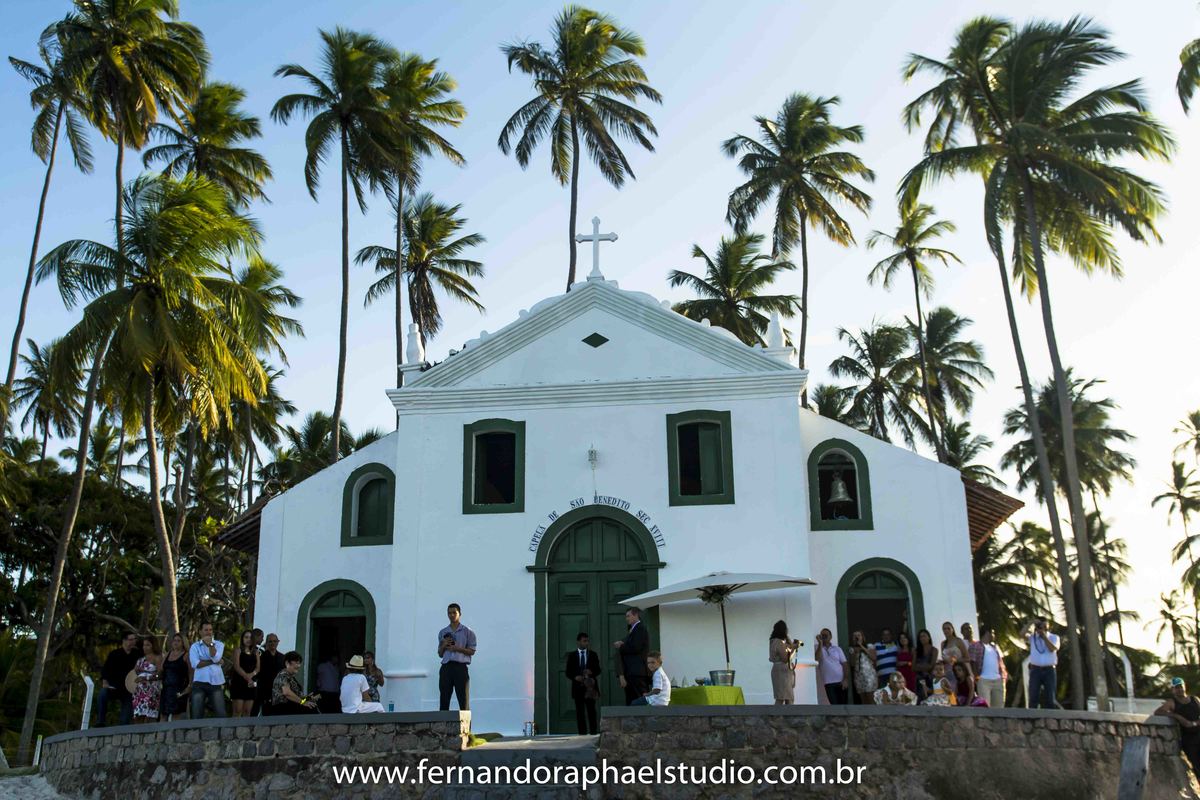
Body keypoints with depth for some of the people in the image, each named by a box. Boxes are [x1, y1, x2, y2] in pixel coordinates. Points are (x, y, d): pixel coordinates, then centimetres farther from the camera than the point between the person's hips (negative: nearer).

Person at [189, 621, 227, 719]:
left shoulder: (219, 644, 9)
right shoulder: (195, 646, 6)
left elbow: (216, 658, -10)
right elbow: (195, 664, -10)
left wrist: (210, 644, -6)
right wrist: (214, 662, -9)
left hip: (216, 682, 0)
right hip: (200, 683, 0)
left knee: (220, 714, -3)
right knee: (196, 714, 2)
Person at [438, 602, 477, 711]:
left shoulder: (467, 632, 6)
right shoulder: (442, 632, 16)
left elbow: (472, 651, 1)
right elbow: (440, 654, 18)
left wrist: (458, 649, -12)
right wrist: (444, 646, -3)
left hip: (461, 666, -3)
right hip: (446, 667, 3)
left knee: (463, 700, -5)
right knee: (444, 700, 0)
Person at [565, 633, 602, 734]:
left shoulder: (593, 655, 11)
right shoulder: (572, 655, 8)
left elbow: (598, 670, 9)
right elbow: (568, 672, 5)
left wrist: (591, 672, -12)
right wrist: (575, 677, -14)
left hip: (590, 685, 0)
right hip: (577, 686, 0)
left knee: (591, 709, -3)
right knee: (580, 711, 0)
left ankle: (593, 732, 0)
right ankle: (582, 732, 3)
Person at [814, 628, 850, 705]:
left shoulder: (837, 649, 9)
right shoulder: (818, 648, 4)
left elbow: (844, 664, 5)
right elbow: (817, 658, -17)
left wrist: (846, 679, -8)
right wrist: (820, 643, -14)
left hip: (841, 681, 2)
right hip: (829, 683, -2)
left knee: (844, 705, 5)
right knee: (835, 706, -8)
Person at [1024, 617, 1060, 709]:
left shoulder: (1054, 637, 9)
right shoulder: (1032, 637, 10)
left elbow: (1052, 649, -10)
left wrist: (1044, 636, -6)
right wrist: (1032, 623, -8)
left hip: (1049, 670, 0)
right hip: (1035, 670, 0)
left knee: (1050, 698, 1)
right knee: (1033, 697, -2)